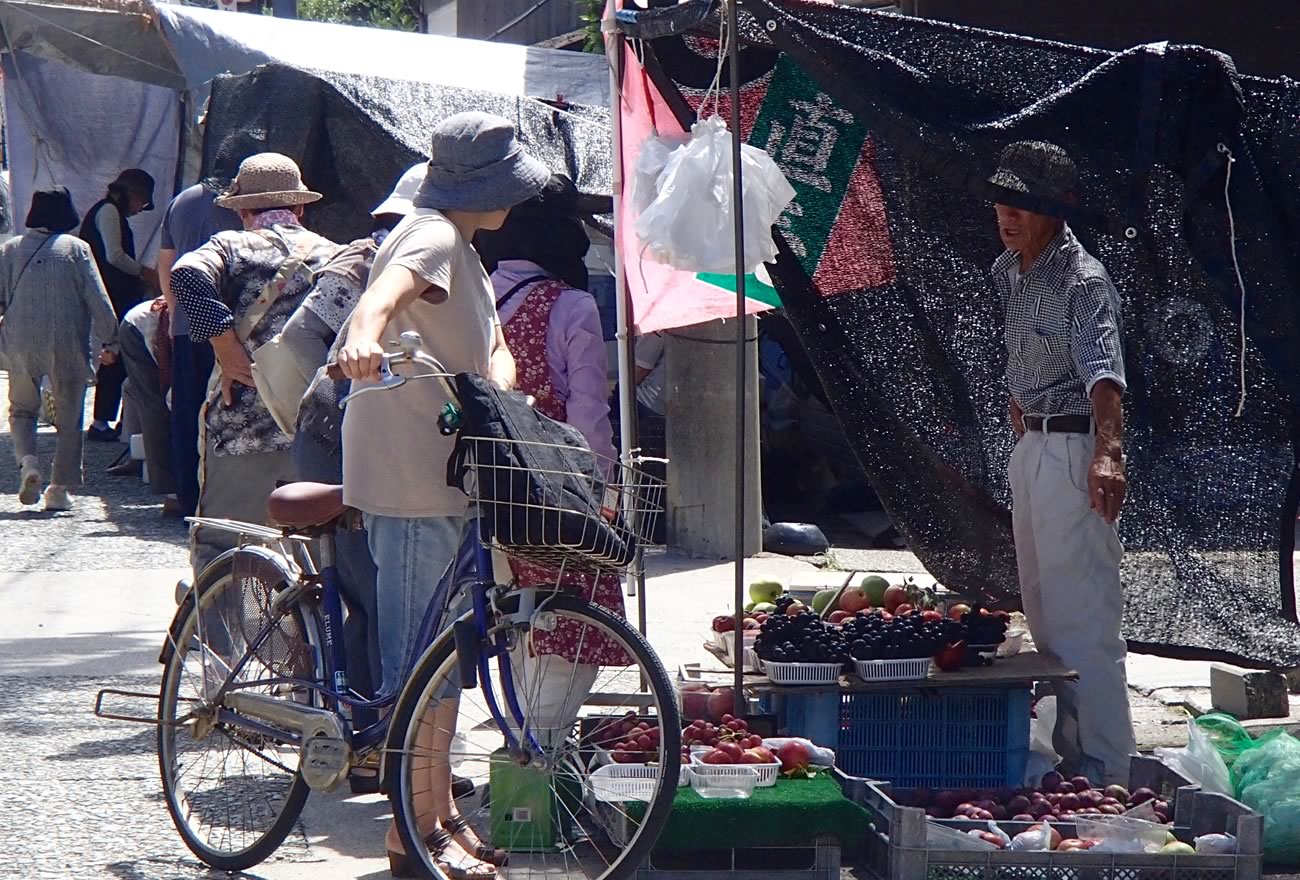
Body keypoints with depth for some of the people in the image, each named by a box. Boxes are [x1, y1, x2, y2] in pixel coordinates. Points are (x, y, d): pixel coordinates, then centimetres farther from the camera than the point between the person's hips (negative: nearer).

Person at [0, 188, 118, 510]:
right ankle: (60, 488, 5)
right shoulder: (76, 248, -4)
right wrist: (110, 339, 3)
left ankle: (28, 462, -8)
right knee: (69, 417, 8)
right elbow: (98, 299, -6)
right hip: (67, 345, -2)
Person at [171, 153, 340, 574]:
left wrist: (226, 345, -13)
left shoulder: (231, 246, 5)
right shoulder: (335, 255, 13)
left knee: (218, 546, 7)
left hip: (241, 427, -2)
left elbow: (189, 275, -16)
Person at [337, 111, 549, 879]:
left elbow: (495, 348, 14)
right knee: (420, 656, -7)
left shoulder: (461, 249, 18)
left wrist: (498, 393, -9)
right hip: (410, 476, -11)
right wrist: (366, 336, -58)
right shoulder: (433, 239, -14)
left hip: (444, 473, 11)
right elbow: (388, 288, -36)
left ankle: (441, 813, 27)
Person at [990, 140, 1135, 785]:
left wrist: (1108, 452, -47)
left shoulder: (1083, 280, -18)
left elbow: (1103, 370, -34)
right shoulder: (1007, 271, 8)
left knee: (1082, 618, -11)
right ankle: (1066, 754, 24)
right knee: (1043, 613, 15)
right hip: (1030, 448, 9)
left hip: (1075, 450, -9)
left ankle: (1105, 770, -9)